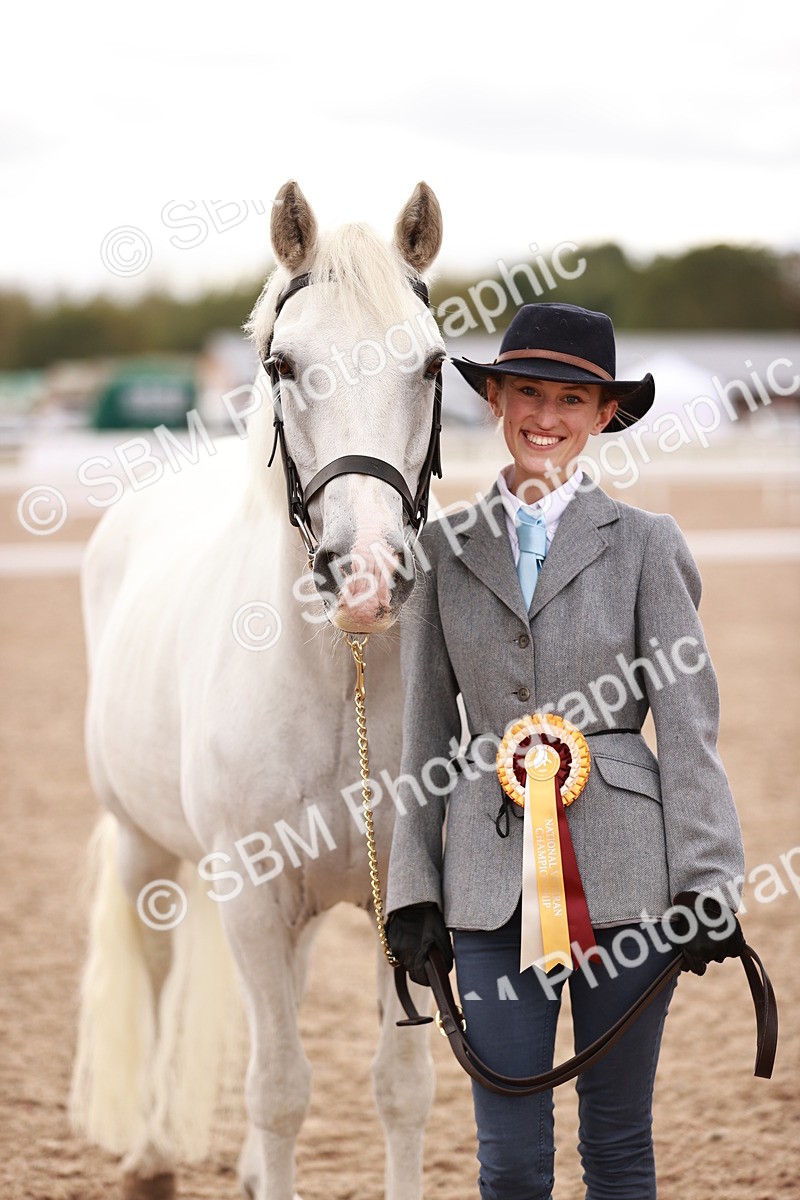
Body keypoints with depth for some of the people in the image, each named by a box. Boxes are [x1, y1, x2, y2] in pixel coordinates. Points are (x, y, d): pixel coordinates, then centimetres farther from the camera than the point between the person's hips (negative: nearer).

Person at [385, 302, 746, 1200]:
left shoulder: (644, 543, 3)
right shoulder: (445, 549, 8)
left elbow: (687, 722, 0)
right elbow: (424, 731, 9)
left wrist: (707, 883, -8)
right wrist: (412, 889, 4)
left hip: (623, 868, -1)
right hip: (493, 871, 1)